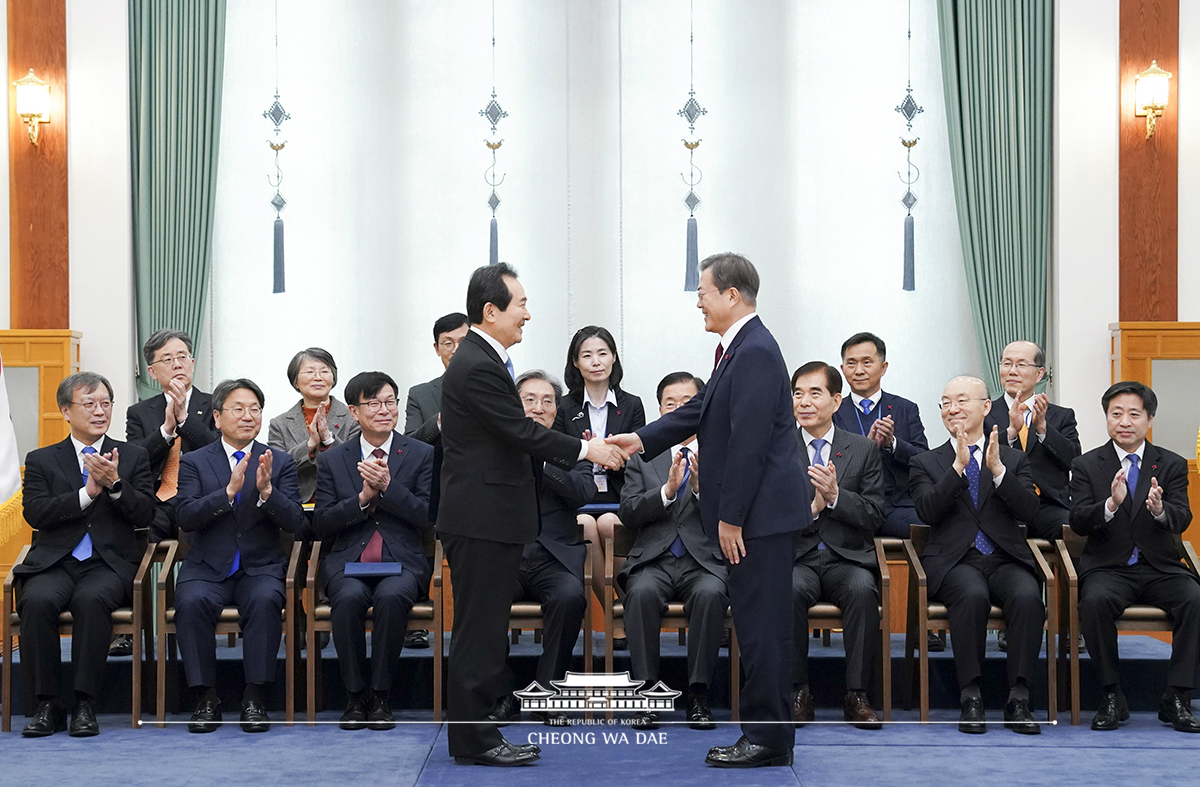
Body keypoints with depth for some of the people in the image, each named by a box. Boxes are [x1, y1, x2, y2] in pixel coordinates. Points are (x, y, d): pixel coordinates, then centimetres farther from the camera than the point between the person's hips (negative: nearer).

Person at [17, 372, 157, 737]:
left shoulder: (133, 456, 15)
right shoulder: (41, 460, 14)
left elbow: (145, 515, 4)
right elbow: (35, 513, -3)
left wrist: (114, 484, -12)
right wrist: (88, 492, -12)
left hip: (109, 563, -1)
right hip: (54, 563, 1)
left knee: (91, 599, -34)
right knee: (37, 600, -31)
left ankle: (85, 704, -26)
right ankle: (48, 704, -20)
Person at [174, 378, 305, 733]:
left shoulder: (280, 462, 9)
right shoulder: (194, 462, 7)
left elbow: (294, 522, -2)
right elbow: (185, 517, -9)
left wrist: (266, 490, -20)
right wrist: (229, 491, -22)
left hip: (261, 567, 0)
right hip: (207, 567, 0)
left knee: (265, 600, -32)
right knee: (192, 602, -31)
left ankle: (255, 698, -23)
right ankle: (206, 699, -19)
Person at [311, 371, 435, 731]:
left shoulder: (422, 455, 8)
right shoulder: (333, 460, 12)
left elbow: (429, 517, -2)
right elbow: (321, 525, 5)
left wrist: (387, 487, -14)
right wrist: (363, 497, -10)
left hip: (402, 560, -1)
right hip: (348, 561, 1)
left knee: (391, 596, -35)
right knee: (349, 598, -33)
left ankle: (381, 698, -21)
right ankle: (356, 696, -17)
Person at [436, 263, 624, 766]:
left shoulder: (484, 360, 14)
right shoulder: (477, 367, -18)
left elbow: (514, 436, 17)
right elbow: (522, 433, -19)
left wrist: (579, 450, 11)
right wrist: (585, 450, -9)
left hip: (490, 520, 11)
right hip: (480, 520, -11)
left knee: (484, 630, 13)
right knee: (478, 631, -4)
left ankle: (475, 733, 20)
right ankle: (472, 739, 3)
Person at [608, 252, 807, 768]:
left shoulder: (755, 352, -18)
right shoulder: (740, 349, 15)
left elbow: (748, 442, -21)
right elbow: (702, 410, 19)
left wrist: (731, 517, -19)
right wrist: (643, 439, 11)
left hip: (761, 511, -10)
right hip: (756, 513, 10)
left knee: (761, 624, -4)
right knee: (759, 623, 13)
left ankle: (767, 739, 3)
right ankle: (769, 731, 21)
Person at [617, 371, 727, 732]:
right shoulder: (641, 456, 16)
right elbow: (628, 513, 2)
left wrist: (701, 488, -16)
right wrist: (667, 489, -12)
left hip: (705, 559, -1)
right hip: (654, 559, 1)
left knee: (711, 593, -34)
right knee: (642, 592, -33)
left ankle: (699, 696, -24)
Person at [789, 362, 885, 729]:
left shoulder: (864, 450, 11)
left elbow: (875, 517, 3)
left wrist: (835, 496, -12)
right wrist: (808, 507, -16)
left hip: (847, 558, 0)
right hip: (796, 558, 0)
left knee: (863, 589, -33)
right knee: (791, 589, -34)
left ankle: (856, 695, -24)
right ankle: (798, 692, -21)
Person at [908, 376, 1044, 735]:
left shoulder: (1014, 460, 17)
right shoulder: (926, 463, 15)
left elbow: (1028, 511, -1)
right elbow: (927, 512, -5)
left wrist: (997, 469, -13)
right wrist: (958, 466, -13)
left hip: (1006, 560, 1)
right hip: (954, 561, -1)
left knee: (1028, 596, -32)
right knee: (972, 594, -36)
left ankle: (1018, 699, -26)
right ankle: (970, 698, -28)